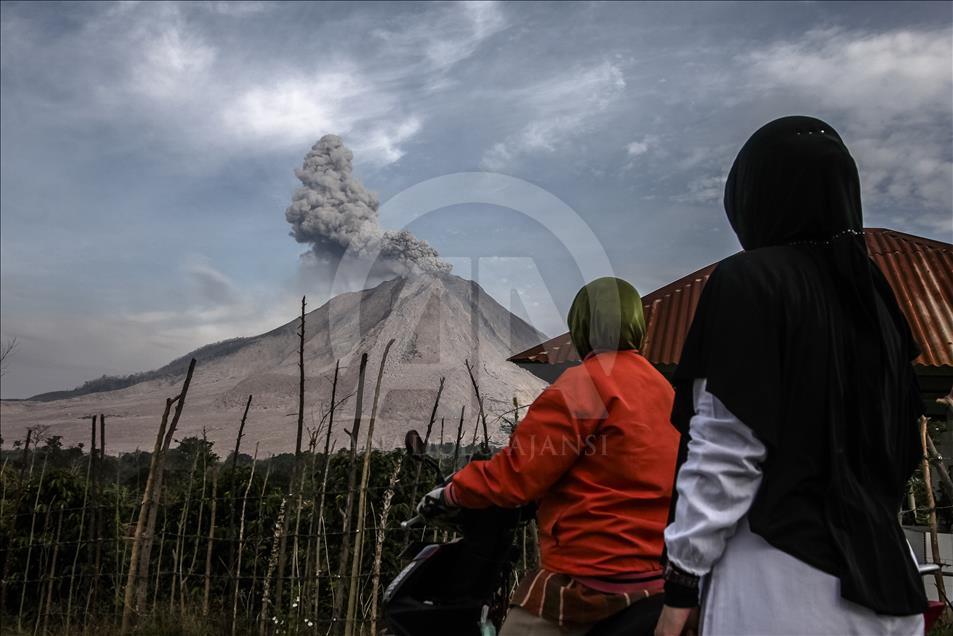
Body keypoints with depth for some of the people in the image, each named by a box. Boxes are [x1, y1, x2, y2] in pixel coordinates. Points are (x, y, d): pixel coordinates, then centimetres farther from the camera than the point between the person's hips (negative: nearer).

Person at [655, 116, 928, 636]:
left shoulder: (748, 280, -11)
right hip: (881, 573, 7)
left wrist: (682, 582, -10)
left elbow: (724, 452, -15)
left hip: (779, 583, -7)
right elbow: (904, 448, 15)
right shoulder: (872, 294, 10)